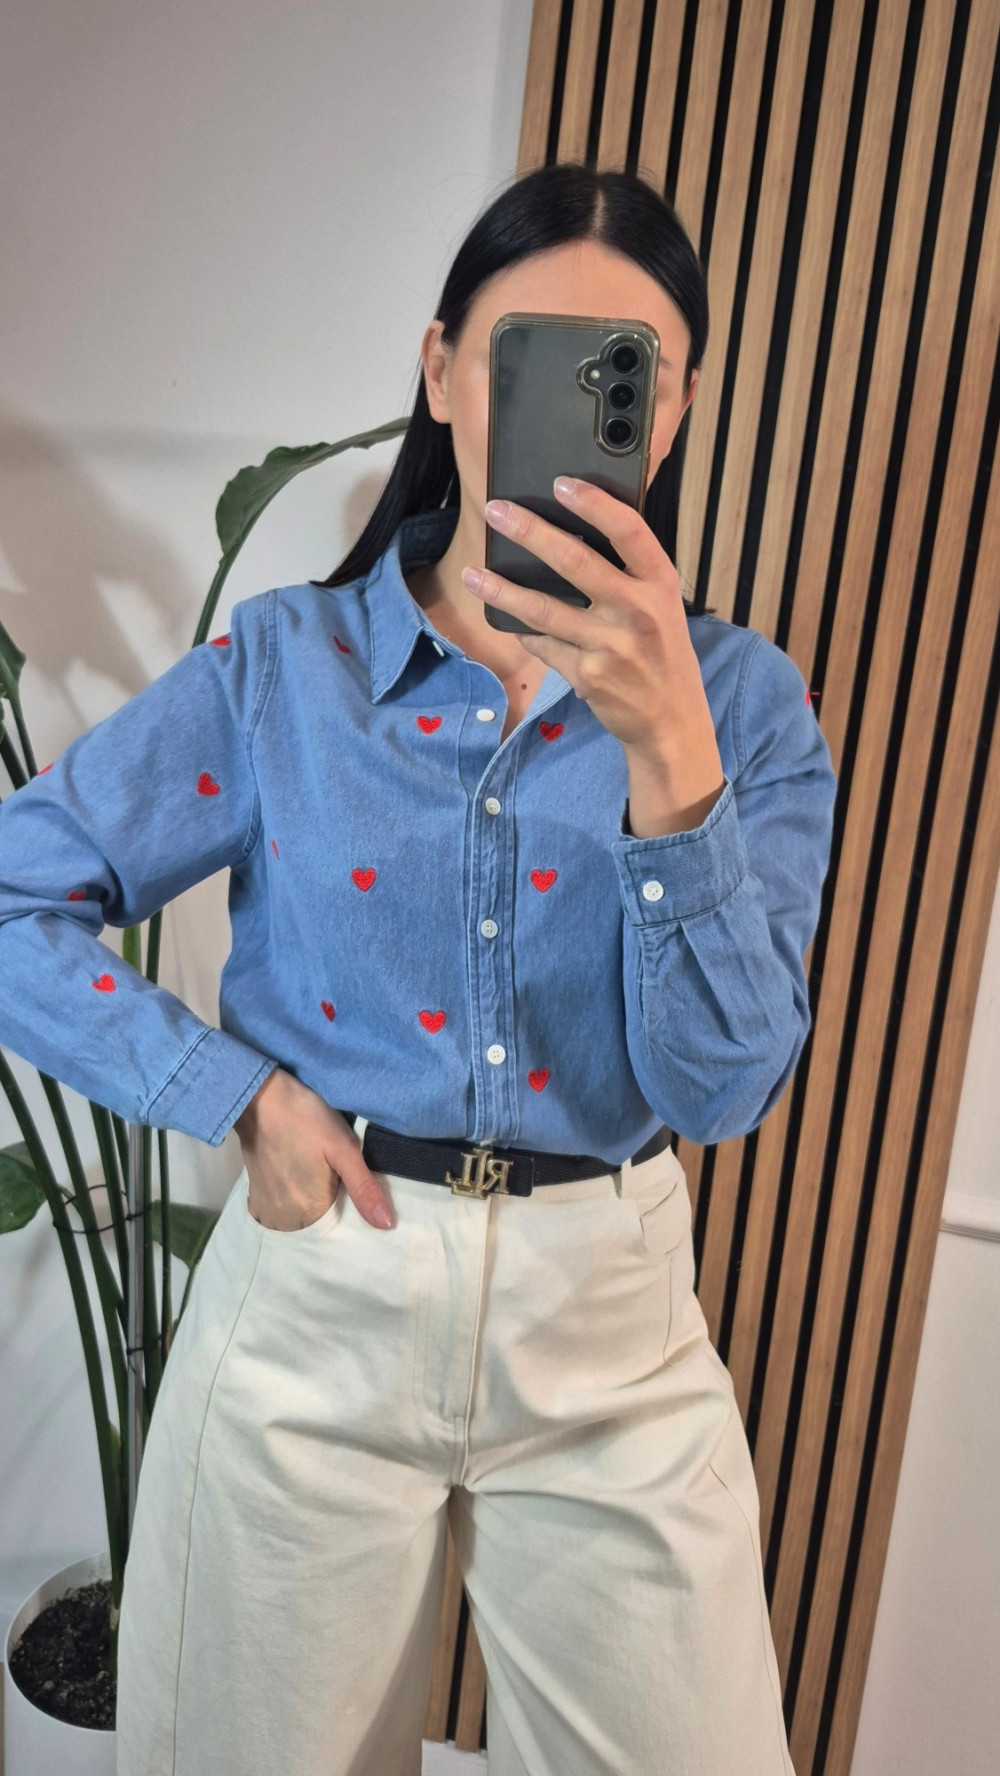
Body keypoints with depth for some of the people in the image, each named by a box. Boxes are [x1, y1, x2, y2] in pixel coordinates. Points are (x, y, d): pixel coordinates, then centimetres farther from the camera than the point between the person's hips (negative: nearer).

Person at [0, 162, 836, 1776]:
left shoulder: (741, 698, -4)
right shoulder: (284, 664, -6)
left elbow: (725, 1086, -14)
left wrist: (667, 748, -27)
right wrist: (246, 1096, -11)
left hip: (609, 1337, 1)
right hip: (318, 1298, 0)